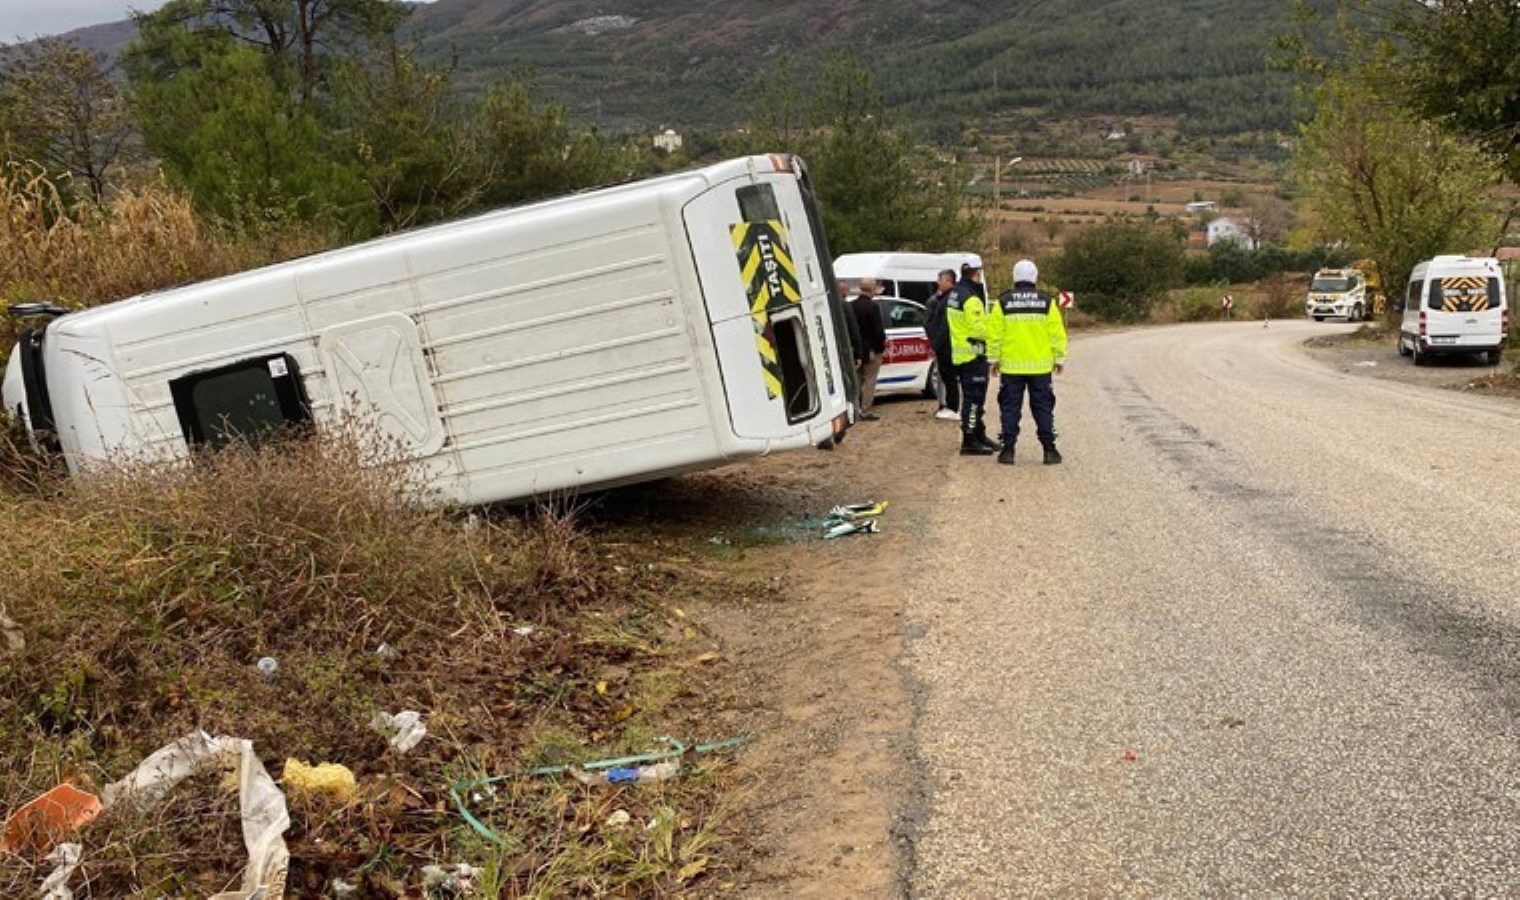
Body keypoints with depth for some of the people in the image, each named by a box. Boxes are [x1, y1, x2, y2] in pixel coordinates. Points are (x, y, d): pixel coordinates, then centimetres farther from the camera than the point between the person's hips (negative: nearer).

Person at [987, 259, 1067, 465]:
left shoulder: (1003, 302, -2)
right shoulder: (1047, 301, -1)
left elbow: (994, 334, -1)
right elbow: (1057, 333, 0)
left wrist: (994, 358, 8)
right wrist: (1060, 358, 7)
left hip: (1011, 365, 0)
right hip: (1041, 365, 0)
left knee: (1010, 408, 7)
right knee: (1043, 408, 7)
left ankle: (1008, 450, 6)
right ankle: (1049, 450, 7)